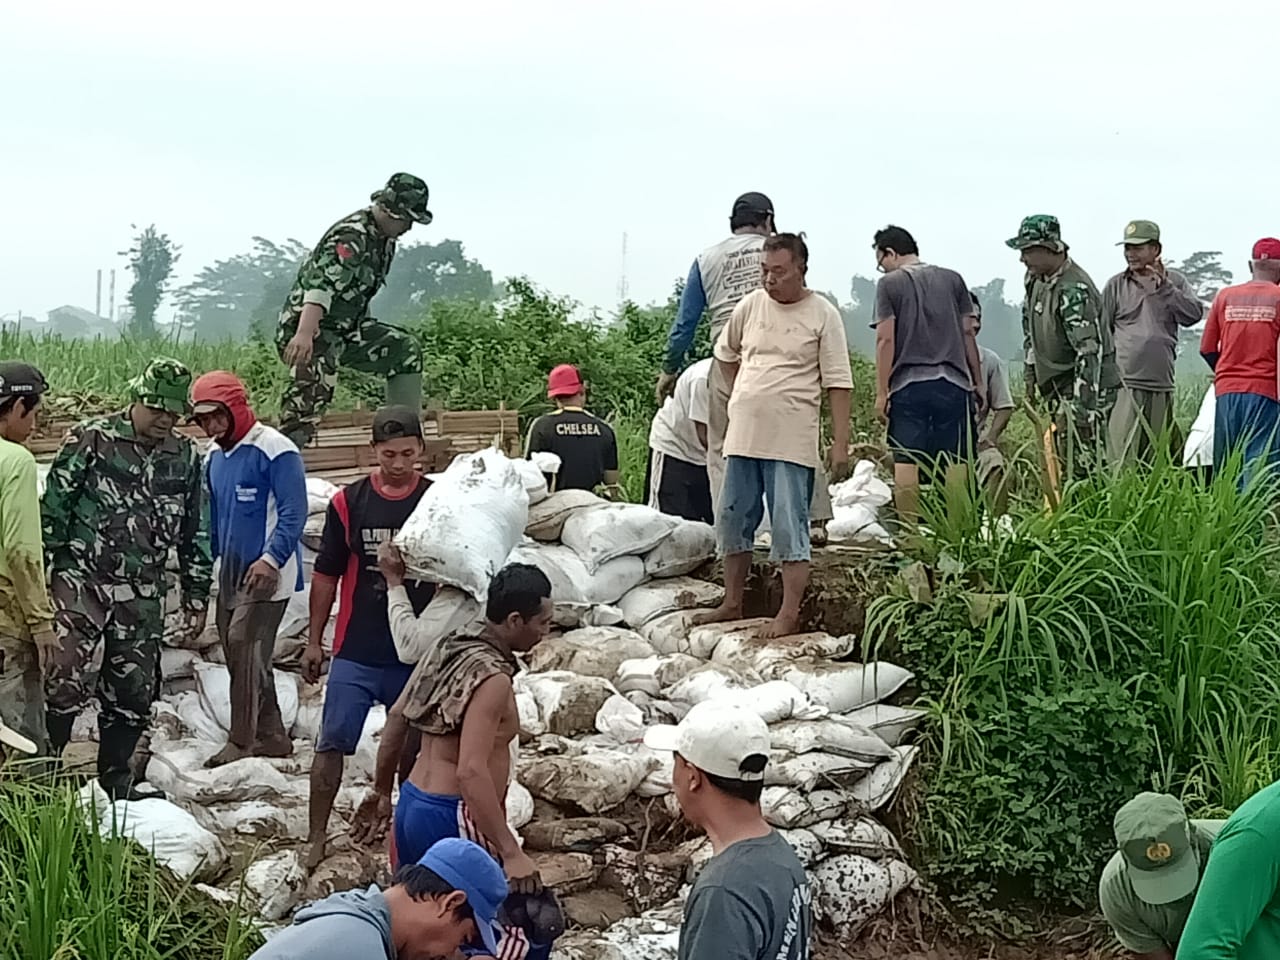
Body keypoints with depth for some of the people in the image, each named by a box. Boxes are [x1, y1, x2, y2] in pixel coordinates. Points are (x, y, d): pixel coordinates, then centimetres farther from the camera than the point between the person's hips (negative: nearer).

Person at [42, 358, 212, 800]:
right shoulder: (91, 440, -5)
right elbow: (53, 509, -3)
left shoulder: (186, 458, 8)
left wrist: (196, 596, 13)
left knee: (133, 690, 8)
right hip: (81, 583, -4)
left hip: (143, 596, 4)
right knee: (63, 681, -11)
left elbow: (196, 533, 15)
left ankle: (115, 775, 23)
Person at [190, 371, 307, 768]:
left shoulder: (274, 449, -13)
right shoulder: (213, 457, 13)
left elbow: (293, 512, -16)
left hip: (266, 575, -8)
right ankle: (271, 737, 20)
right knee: (240, 656, 10)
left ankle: (242, 743, -7)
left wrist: (271, 559, -24)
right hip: (230, 574, 8)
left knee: (245, 648, -13)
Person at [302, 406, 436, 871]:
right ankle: (316, 840, 8)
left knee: (412, 749, 11)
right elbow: (326, 575, 5)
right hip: (355, 653, 0)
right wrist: (314, 641, 5)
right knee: (332, 745, -1)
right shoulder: (348, 502, -2)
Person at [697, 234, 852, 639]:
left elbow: (838, 384, -6)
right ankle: (732, 603, 22)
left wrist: (841, 443, -11)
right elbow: (725, 352, 25)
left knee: (789, 526, -5)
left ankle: (790, 613, -1)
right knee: (733, 521, 11)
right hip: (742, 435, 5)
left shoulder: (822, 315, -5)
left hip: (791, 441, -5)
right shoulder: (751, 305, 7)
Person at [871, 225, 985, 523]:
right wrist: (979, 383, 15)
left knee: (905, 462, 0)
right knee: (956, 462, 2)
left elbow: (886, 339, -4)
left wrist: (881, 392, -3)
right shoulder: (952, 279, 11)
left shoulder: (889, 284, 1)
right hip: (953, 382, 3)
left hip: (908, 385, -3)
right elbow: (967, 332, 11)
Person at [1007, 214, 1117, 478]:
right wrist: (1031, 371, 21)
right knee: (1061, 457, 13)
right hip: (1056, 386, 9)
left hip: (1084, 386, -9)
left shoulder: (1074, 291, -26)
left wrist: (1083, 406, -32)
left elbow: (1089, 350, -30)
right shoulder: (1036, 278, 3)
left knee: (1082, 464, -13)